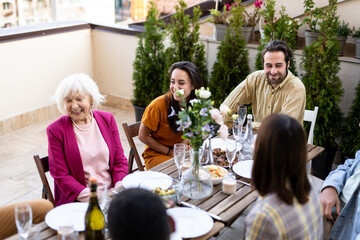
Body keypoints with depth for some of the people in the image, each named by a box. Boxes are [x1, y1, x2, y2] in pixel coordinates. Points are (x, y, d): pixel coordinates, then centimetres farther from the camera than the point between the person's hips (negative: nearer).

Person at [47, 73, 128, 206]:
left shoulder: (107, 119, 7)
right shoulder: (55, 130, -3)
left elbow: (120, 161, 9)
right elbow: (60, 175, -4)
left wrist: (119, 188, -9)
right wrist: (89, 196, -17)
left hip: (112, 194, 4)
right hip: (76, 200, -3)